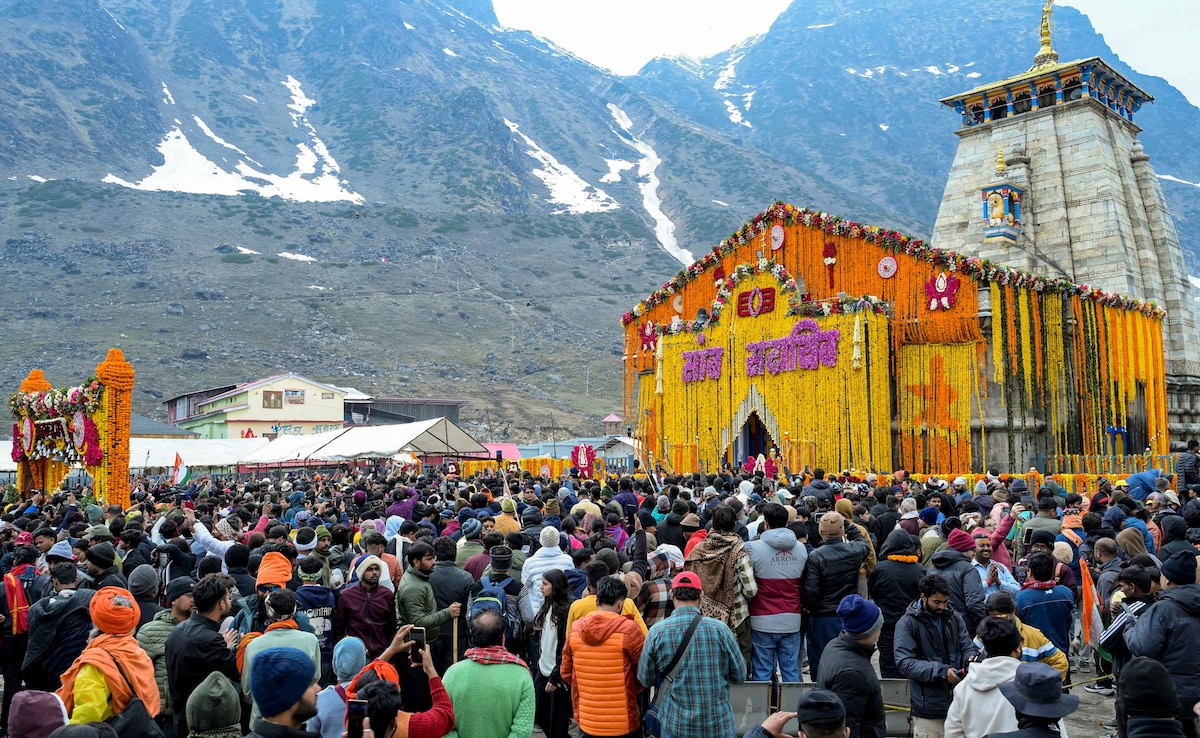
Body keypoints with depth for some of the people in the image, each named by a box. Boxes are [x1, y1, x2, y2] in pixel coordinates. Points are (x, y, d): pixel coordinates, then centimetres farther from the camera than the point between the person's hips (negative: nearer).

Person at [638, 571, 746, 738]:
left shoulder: (656, 632, -11)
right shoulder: (719, 629, -12)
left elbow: (645, 679, -1)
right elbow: (740, 676, -3)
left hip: (676, 724, 0)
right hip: (719, 724, 0)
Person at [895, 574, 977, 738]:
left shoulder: (954, 618, 9)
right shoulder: (907, 623, -6)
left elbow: (967, 648, 9)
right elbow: (905, 663, -14)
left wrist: (971, 659, -16)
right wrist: (941, 671, -24)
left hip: (958, 702, 4)